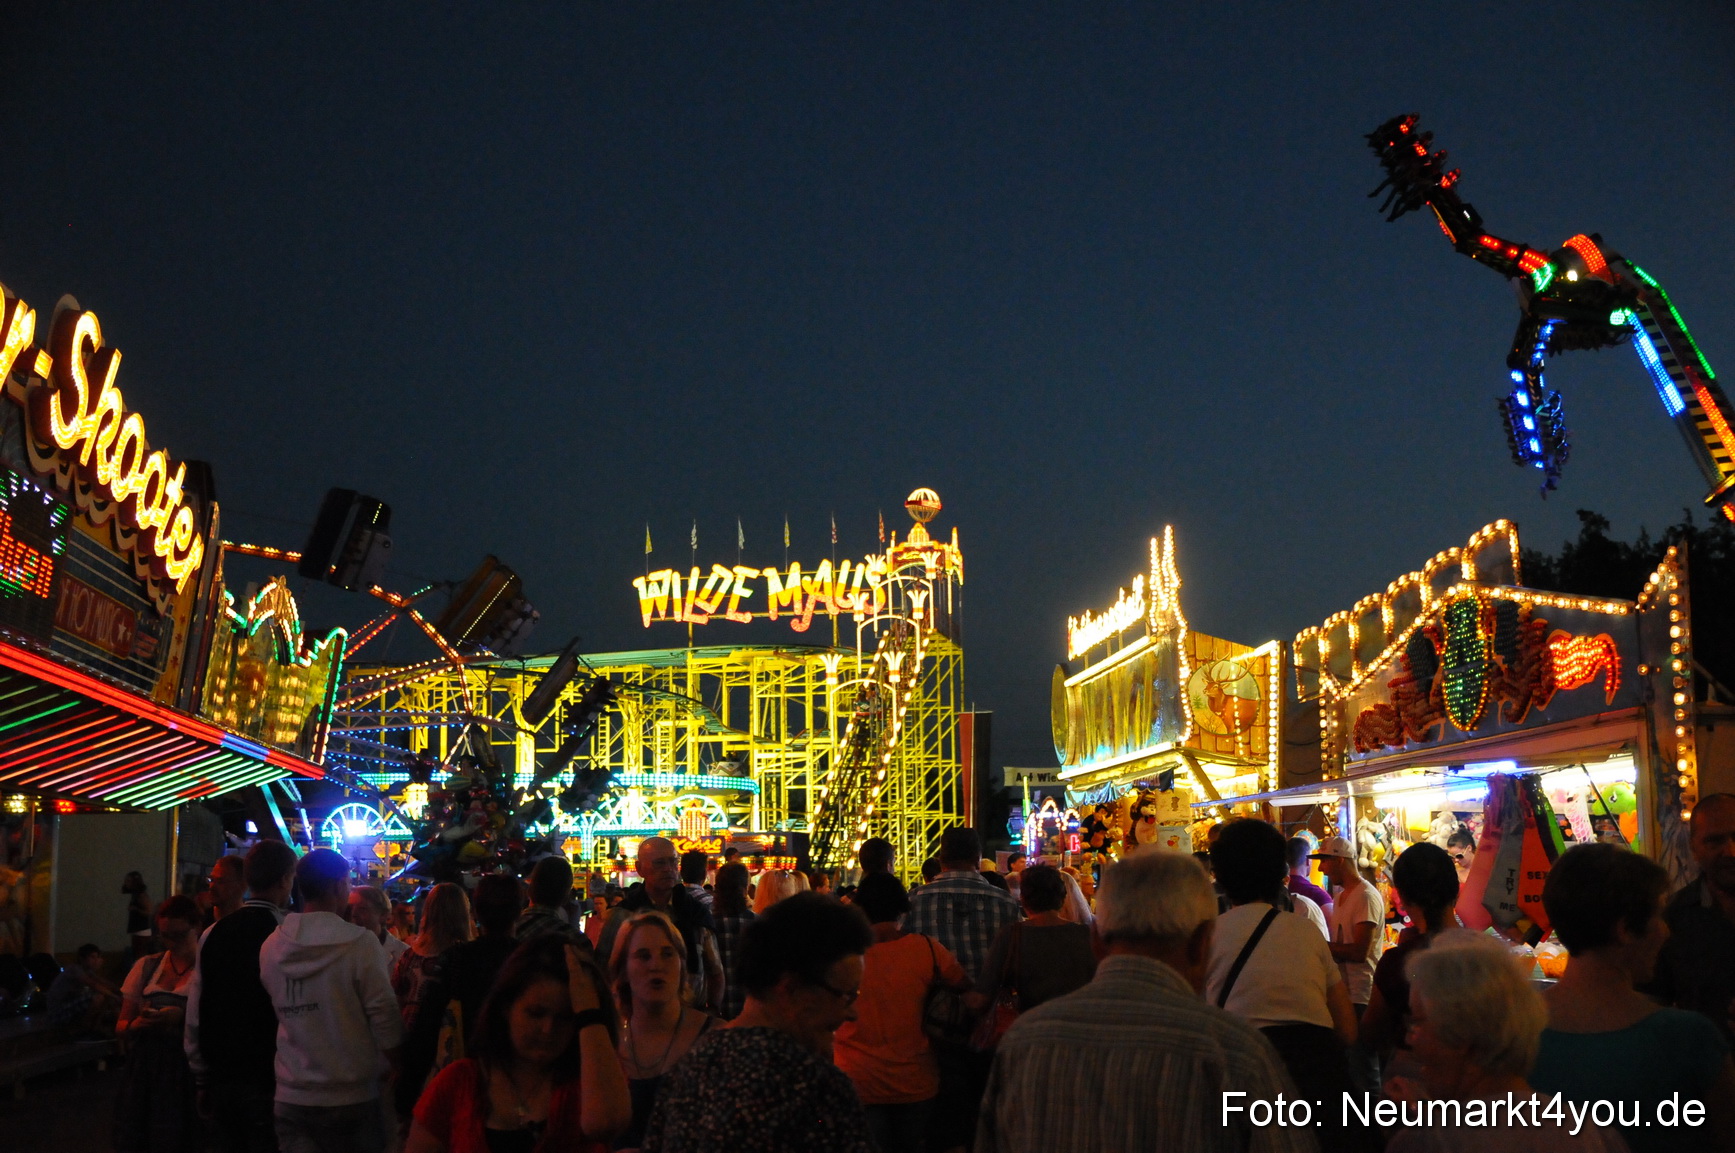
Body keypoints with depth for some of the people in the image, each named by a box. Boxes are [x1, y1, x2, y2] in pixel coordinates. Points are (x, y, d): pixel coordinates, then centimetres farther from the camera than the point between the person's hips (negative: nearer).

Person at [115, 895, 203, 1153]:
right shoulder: (146, 966, 10)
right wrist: (137, 1024, -9)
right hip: (143, 1073, 4)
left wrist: (182, 1018, -21)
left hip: (187, 1076, -4)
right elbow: (121, 1027, 12)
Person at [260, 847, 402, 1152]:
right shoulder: (360, 943, -13)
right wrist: (401, 1071, 1)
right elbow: (385, 1019, -12)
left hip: (291, 1099, 4)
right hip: (352, 1099, -4)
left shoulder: (270, 946, 0)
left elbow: (279, 1013, 9)